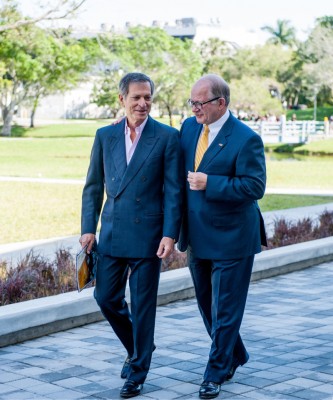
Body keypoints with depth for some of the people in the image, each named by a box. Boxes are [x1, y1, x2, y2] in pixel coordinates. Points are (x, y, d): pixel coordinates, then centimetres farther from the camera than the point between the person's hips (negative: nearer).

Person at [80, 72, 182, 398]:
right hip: (111, 233, 4)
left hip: (147, 234, -4)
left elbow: (173, 191, -5)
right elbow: (93, 186, 10)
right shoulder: (105, 136, 7)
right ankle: (138, 347, 33)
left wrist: (170, 234, -13)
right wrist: (88, 228, 2)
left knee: (142, 305, 2)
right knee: (106, 297, 8)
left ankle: (137, 371, 17)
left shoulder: (167, 137, -3)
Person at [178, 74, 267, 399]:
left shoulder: (246, 139, -16)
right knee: (207, 305, 19)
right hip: (197, 236, 7)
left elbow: (255, 186, -21)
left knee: (225, 309, 1)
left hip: (230, 238, -7)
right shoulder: (189, 127, 4)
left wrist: (209, 184, -25)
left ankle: (216, 374, 12)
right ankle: (234, 356, 37)